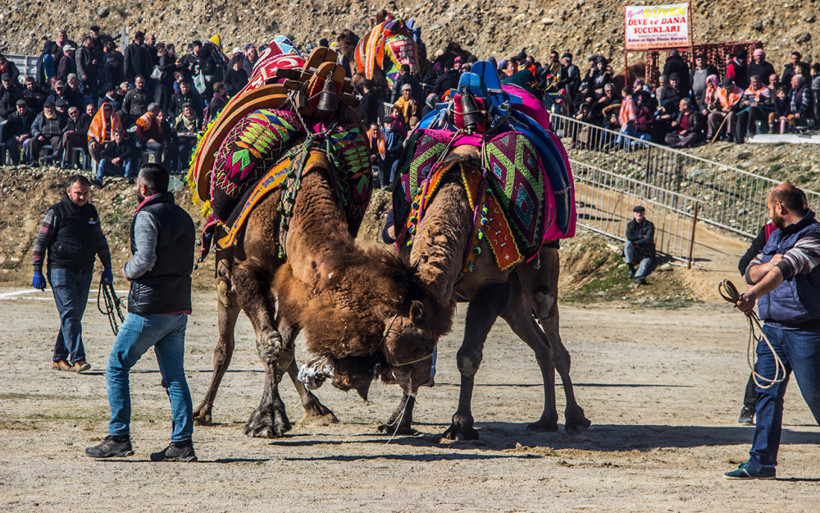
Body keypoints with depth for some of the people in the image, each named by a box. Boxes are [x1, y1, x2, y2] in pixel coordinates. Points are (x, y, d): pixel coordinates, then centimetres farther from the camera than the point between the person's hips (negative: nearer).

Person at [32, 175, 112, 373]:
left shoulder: (91, 212, 13)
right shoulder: (56, 212, -3)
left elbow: (100, 240, 22)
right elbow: (41, 241, -1)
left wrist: (107, 267, 17)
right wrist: (37, 270, -5)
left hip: (85, 272, 6)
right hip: (61, 270, -6)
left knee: (74, 316, 7)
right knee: (70, 313, -14)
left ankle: (59, 358, 16)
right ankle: (77, 359, -20)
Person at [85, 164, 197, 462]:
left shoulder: (147, 216, -10)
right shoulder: (183, 217, 15)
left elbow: (145, 258, -22)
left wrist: (128, 271, -2)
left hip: (149, 309, -7)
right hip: (179, 308, 7)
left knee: (117, 368, 3)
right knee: (175, 376, 6)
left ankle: (119, 437, -1)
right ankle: (182, 443, 1)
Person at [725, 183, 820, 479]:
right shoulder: (776, 236, 16)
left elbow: (785, 270, -30)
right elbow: (751, 273, 13)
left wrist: (754, 293, -43)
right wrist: (770, 265, -9)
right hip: (772, 327, 8)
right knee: (767, 394, 3)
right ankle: (762, 462, 4)